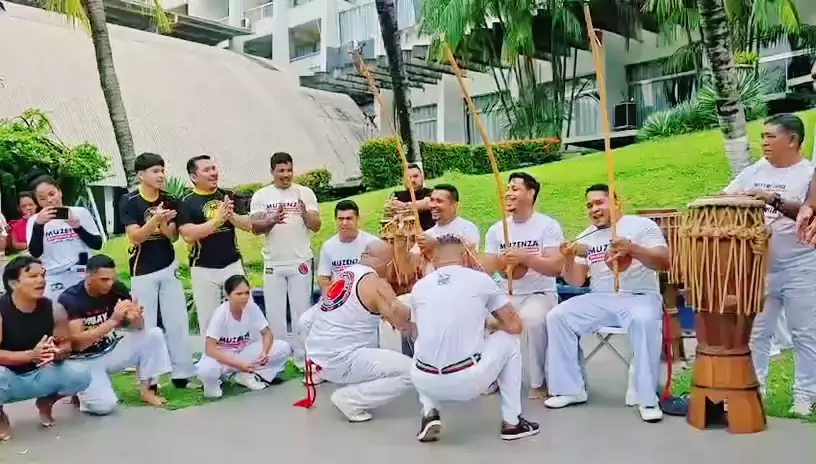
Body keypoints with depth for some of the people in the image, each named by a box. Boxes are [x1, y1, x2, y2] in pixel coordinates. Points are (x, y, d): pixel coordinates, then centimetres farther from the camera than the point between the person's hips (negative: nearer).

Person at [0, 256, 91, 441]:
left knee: (80, 375, -20)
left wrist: (55, 353, -26)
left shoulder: (54, 309, -9)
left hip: (38, 375, 4)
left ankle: (45, 403, 14)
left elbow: (66, 345, -2)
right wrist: (31, 354, -37)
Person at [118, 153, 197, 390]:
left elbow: (174, 237, 2)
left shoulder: (169, 201, 2)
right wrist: (155, 219, -29)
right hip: (143, 271, -4)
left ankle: (182, 374, 12)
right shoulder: (129, 201, -9)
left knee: (178, 322, 5)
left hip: (169, 267, 4)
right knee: (146, 326, 3)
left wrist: (164, 223, -19)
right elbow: (135, 237, -15)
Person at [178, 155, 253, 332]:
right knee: (209, 320, 7)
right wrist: (217, 220, -23)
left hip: (233, 264, 3)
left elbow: (247, 224, 2)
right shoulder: (187, 203, -4)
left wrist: (230, 215, -17)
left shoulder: (228, 196, 6)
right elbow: (188, 235, -17)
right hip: (204, 269, -3)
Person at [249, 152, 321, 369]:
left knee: (301, 311, 6)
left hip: (300, 261, 0)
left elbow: (316, 226, -4)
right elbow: (255, 227, -5)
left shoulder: (305, 193, 0)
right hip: (273, 263, 1)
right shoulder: (261, 196, 2)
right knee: (275, 312, 6)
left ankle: (303, 358, 14)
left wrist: (305, 214, -24)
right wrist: (271, 221, -25)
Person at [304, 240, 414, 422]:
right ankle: (349, 399, -4)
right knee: (410, 373, -7)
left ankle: (357, 389, 22)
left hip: (317, 354, 9)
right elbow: (403, 321, -15)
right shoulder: (376, 284, -13)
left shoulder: (349, 272, 12)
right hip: (338, 361, -9)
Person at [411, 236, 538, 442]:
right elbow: (514, 325, 6)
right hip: (468, 381, -3)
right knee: (509, 340, 23)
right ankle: (512, 423, 25)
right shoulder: (481, 279, 3)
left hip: (426, 383, 3)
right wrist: (491, 326, 30)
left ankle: (430, 413, 15)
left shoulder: (419, 286, 10)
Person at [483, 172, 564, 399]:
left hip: (540, 294, -4)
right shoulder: (496, 230, 10)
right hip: (506, 296, 4)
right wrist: (501, 262, -17)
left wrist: (525, 257, -25)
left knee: (532, 318, -37)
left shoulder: (548, 226, -3)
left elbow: (556, 267, -13)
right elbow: (486, 268, 5)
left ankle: (537, 382, -15)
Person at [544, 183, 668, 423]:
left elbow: (664, 262, -12)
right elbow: (576, 281, 10)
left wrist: (632, 249, -28)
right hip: (600, 299, 5)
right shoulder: (586, 238, 13)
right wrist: (569, 259, -11)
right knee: (557, 316, -15)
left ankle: (645, 397, -24)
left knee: (644, 321, -38)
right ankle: (570, 388, -5)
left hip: (640, 297, -4)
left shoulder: (642, 225, -1)